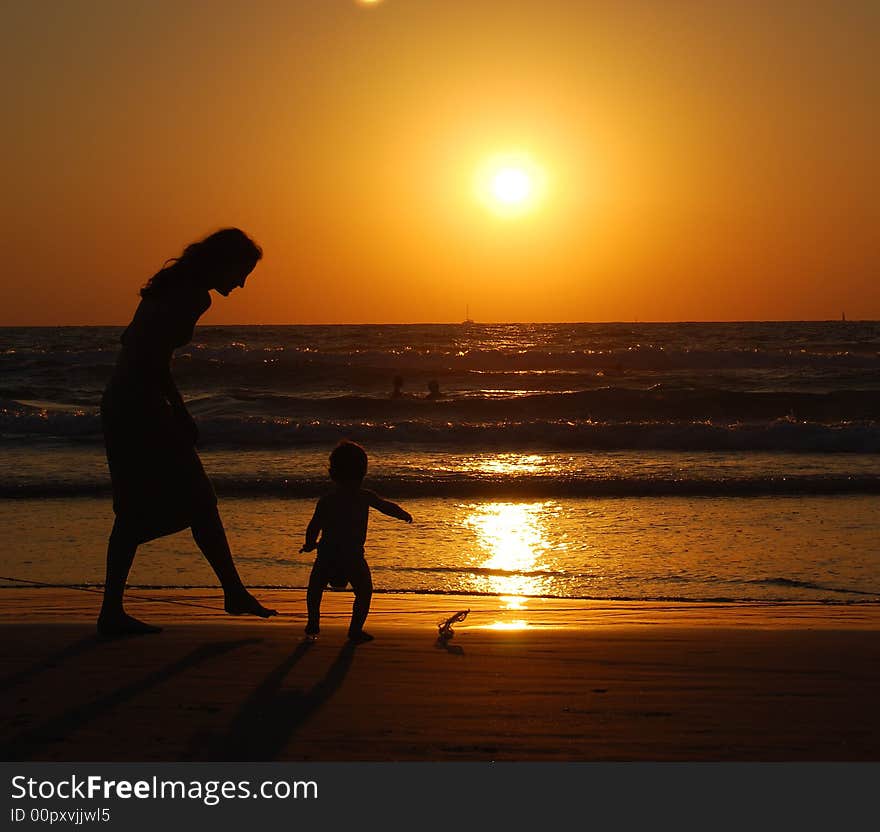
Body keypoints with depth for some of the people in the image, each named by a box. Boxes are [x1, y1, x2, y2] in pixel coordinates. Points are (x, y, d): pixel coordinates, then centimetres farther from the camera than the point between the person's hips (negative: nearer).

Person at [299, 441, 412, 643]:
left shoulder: (326, 501, 1)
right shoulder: (365, 497, -1)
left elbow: (314, 526, 2)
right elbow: (387, 507, 9)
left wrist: (310, 544, 21)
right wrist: (405, 515, 28)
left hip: (327, 553, 2)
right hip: (353, 556, -2)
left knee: (315, 588, 24)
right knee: (364, 592, 15)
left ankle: (313, 625, 23)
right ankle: (355, 630, 8)